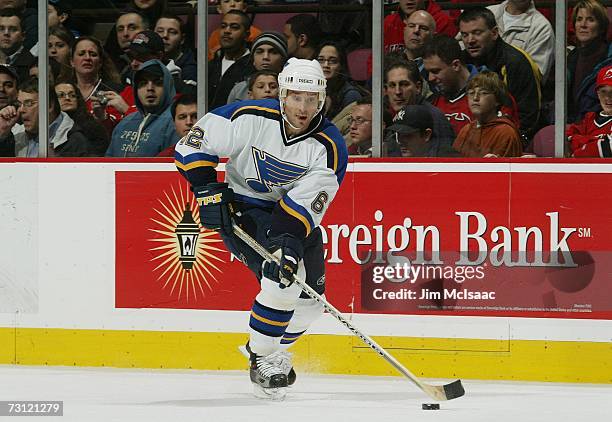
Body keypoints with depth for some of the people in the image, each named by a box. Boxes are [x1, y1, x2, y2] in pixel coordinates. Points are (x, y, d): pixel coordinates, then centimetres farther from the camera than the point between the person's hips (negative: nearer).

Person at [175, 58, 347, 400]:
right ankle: (262, 358, -9)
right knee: (284, 278, -26)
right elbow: (195, 142, -13)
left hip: (297, 217, 4)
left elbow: (311, 202, -25)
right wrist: (208, 189, -21)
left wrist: (292, 239, -39)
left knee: (310, 299, 3)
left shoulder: (330, 147, -17)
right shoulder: (251, 118, -21)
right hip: (244, 207, -4)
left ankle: (272, 346, 32)